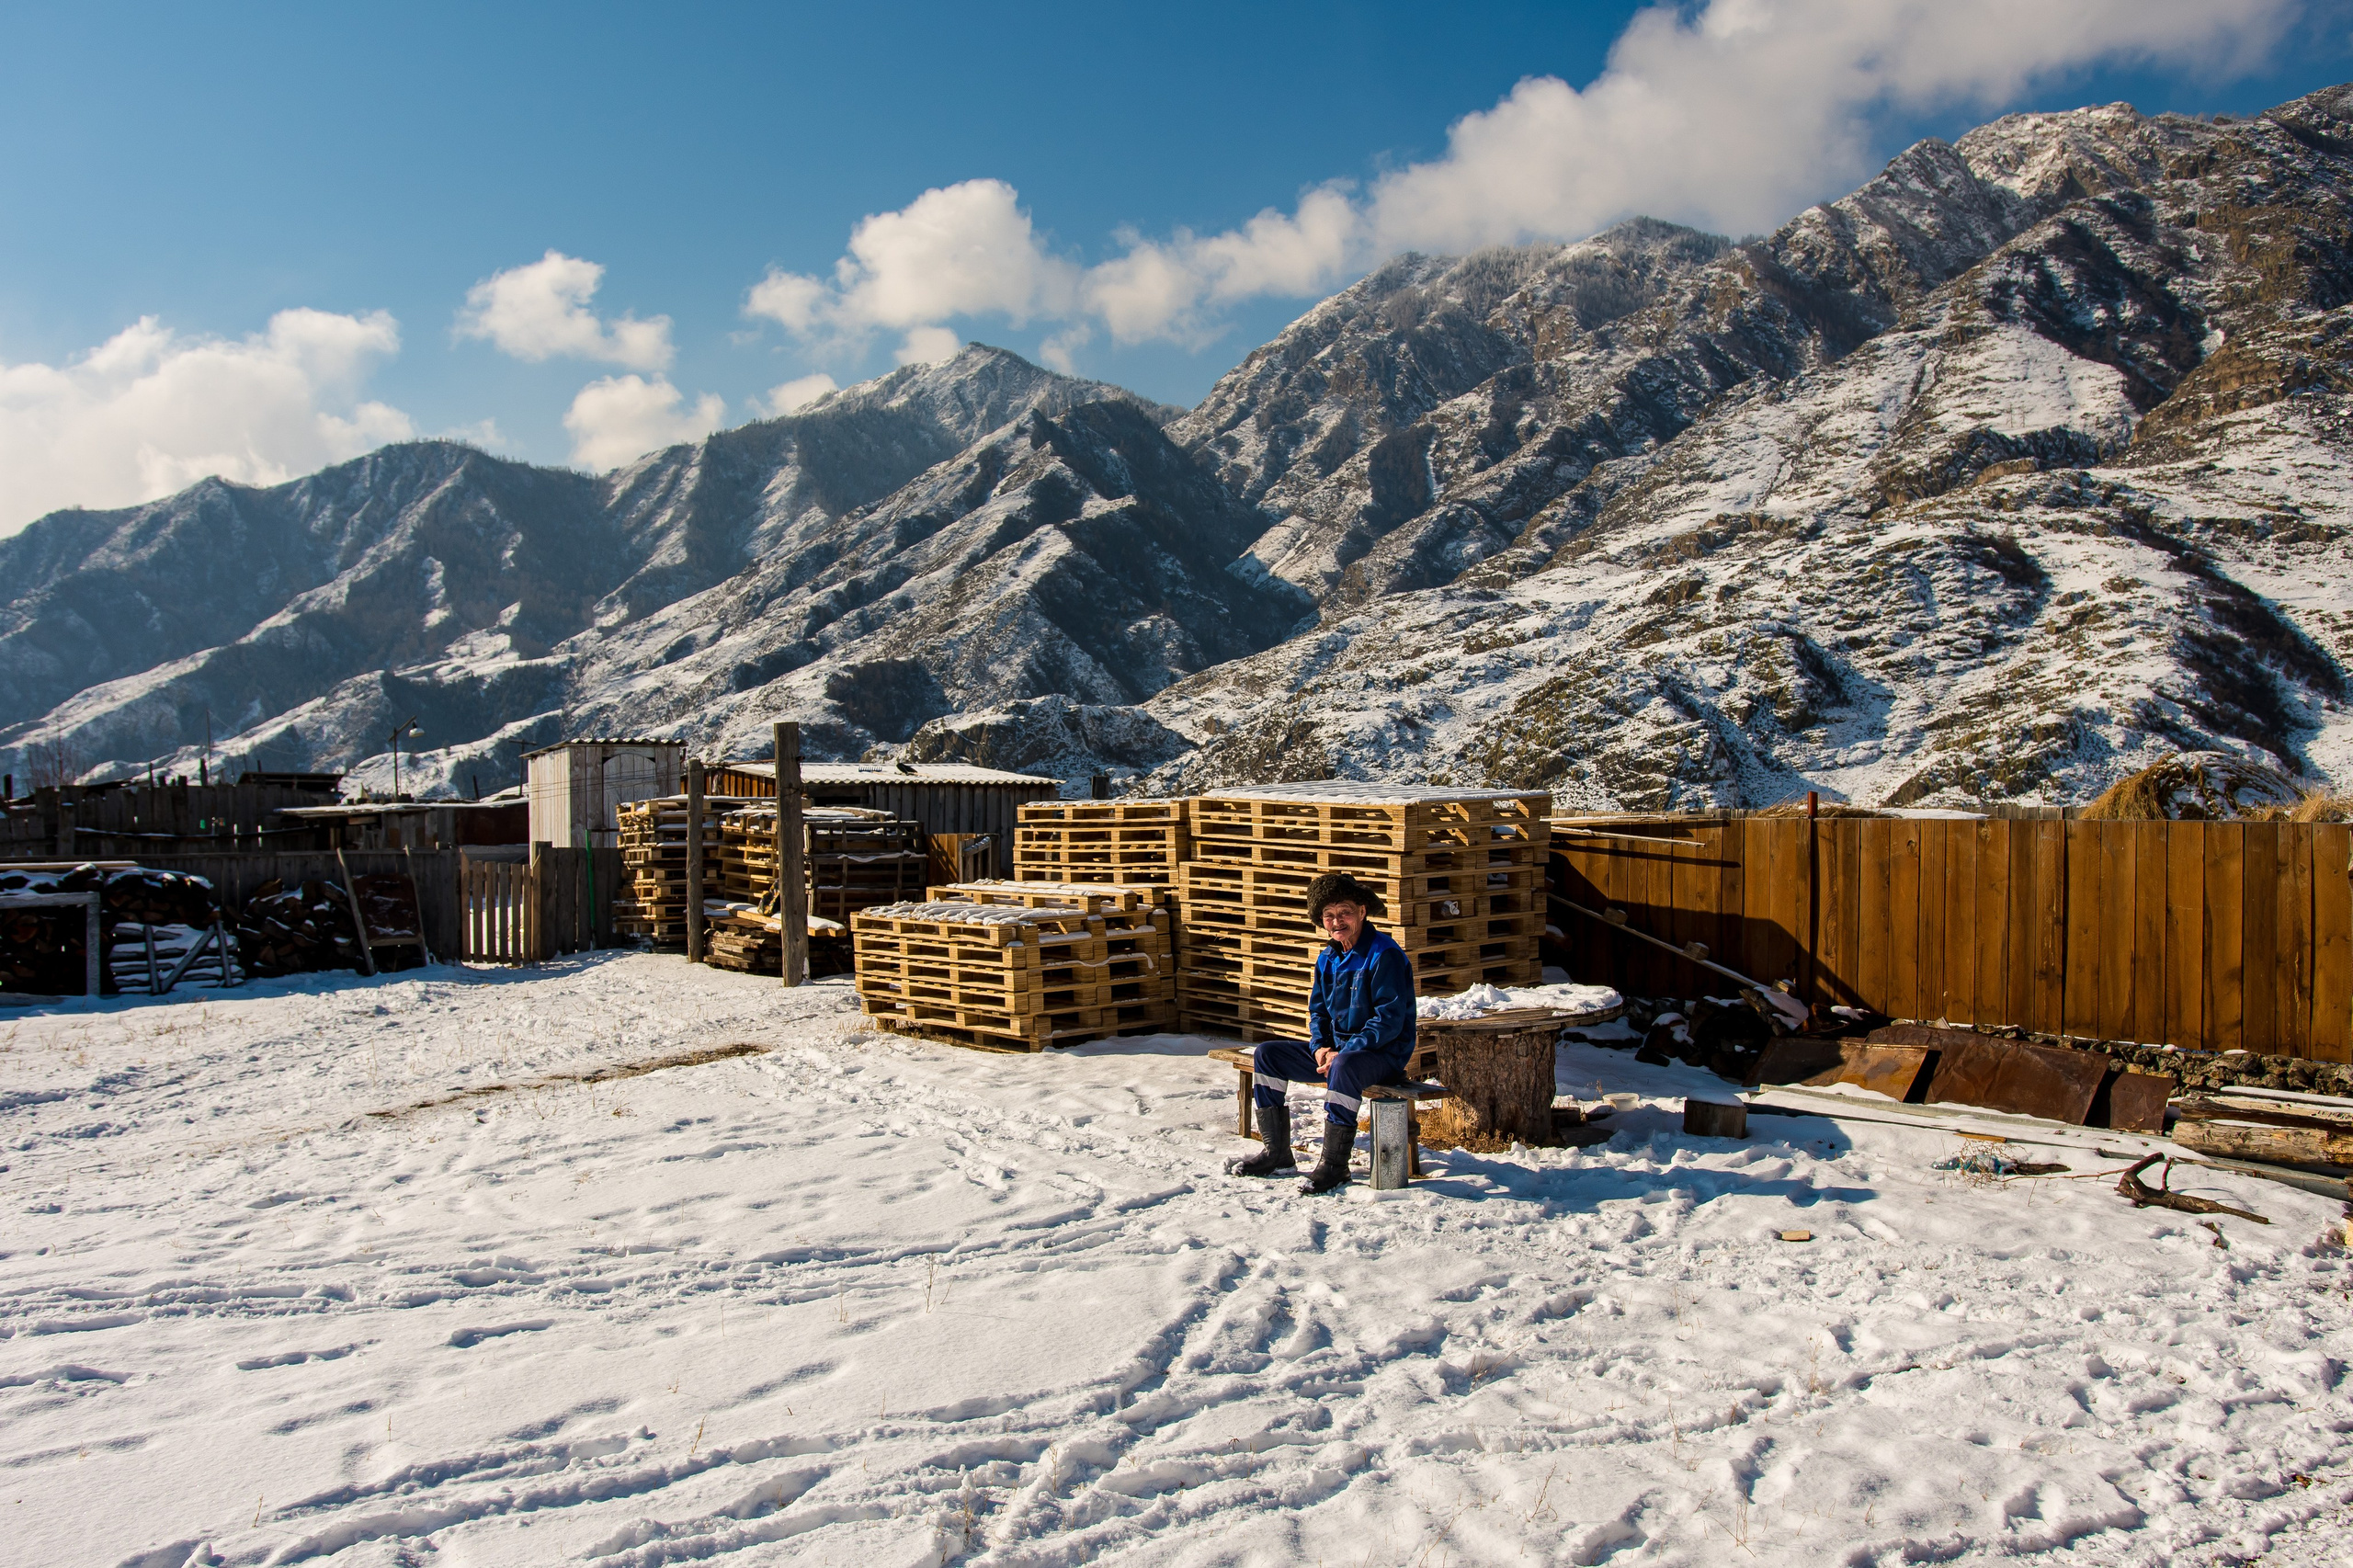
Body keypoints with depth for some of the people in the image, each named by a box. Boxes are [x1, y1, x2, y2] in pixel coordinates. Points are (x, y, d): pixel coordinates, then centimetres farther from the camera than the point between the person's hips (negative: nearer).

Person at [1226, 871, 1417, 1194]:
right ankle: (1276, 1153, 3)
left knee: (1344, 1067, -40)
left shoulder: (1384, 955, -16)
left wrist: (1342, 1054, -23)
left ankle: (1333, 1164, -26)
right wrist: (1320, 1047, -6)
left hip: (1383, 1053, -8)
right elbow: (1317, 1010, 16)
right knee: (1265, 1054, 0)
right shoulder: (1327, 958, 9)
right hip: (1334, 1048, 8)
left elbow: (1390, 1020, -20)